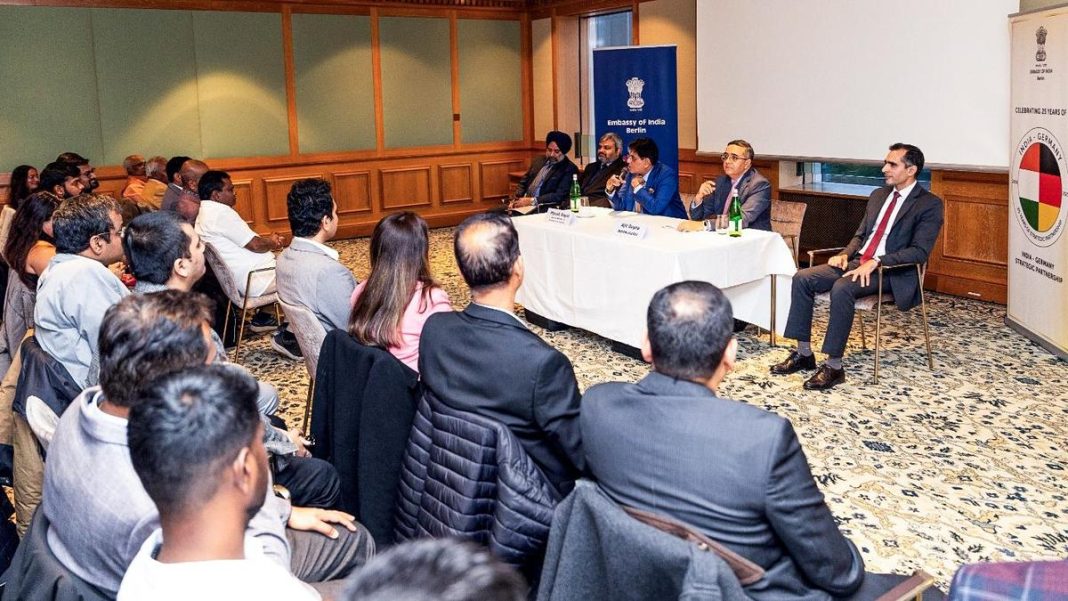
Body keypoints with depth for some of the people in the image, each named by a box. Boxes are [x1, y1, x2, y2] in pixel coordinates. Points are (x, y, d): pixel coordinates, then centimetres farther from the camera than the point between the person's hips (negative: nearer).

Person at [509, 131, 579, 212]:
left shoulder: (569, 169, -3)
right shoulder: (538, 161, 17)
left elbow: (559, 196, -13)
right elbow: (523, 183, 21)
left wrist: (532, 201, -19)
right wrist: (516, 200, 2)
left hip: (544, 209, -6)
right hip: (523, 205, 6)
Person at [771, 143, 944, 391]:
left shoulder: (930, 204, -5)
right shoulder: (878, 195, 18)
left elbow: (920, 251, -16)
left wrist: (875, 262, -25)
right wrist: (845, 253, 1)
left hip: (890, 271, -7)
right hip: (857, 261, 7)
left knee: (841, 289, -35)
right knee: (802, 278, -13)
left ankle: (834, 366, -28)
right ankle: (804, 354, -8)